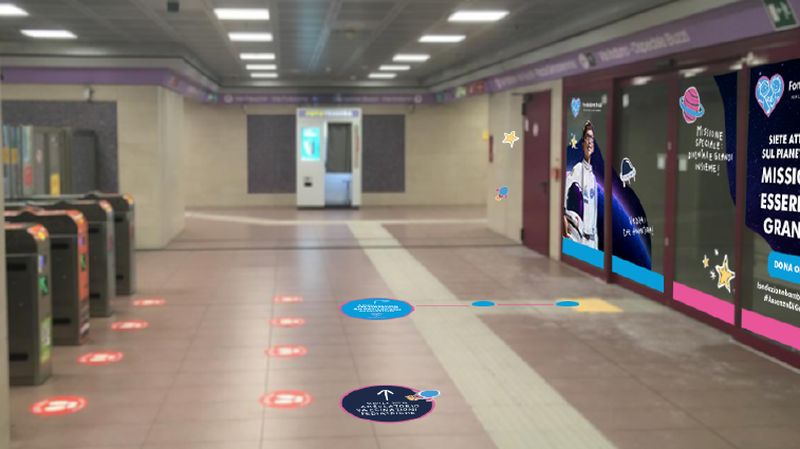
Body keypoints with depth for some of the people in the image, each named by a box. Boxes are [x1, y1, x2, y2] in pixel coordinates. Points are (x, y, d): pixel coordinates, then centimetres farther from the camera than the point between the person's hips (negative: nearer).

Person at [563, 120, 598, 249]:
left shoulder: (593, 177, 19)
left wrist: (595, 233, 19)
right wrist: (564, 216, -22)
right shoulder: (577, 169, -3)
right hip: (577, 231, -7)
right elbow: (563, 187, -17)